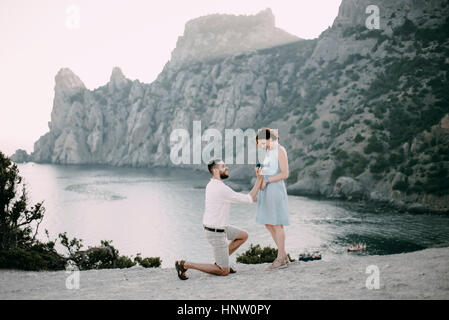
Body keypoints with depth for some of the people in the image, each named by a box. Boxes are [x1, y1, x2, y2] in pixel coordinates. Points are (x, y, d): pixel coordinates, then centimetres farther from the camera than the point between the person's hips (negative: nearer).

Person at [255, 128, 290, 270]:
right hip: (266, 190, 9)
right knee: (268, 224, 11)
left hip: (275, 190, -9)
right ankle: (284, 256, 19)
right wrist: (260, 173, 0)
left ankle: (280, 260, 5)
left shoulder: (280, 151, -11)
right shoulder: (270, 152, 16)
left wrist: (266, 181, -18)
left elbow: (285, 174, -17)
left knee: (277, 224, -3)